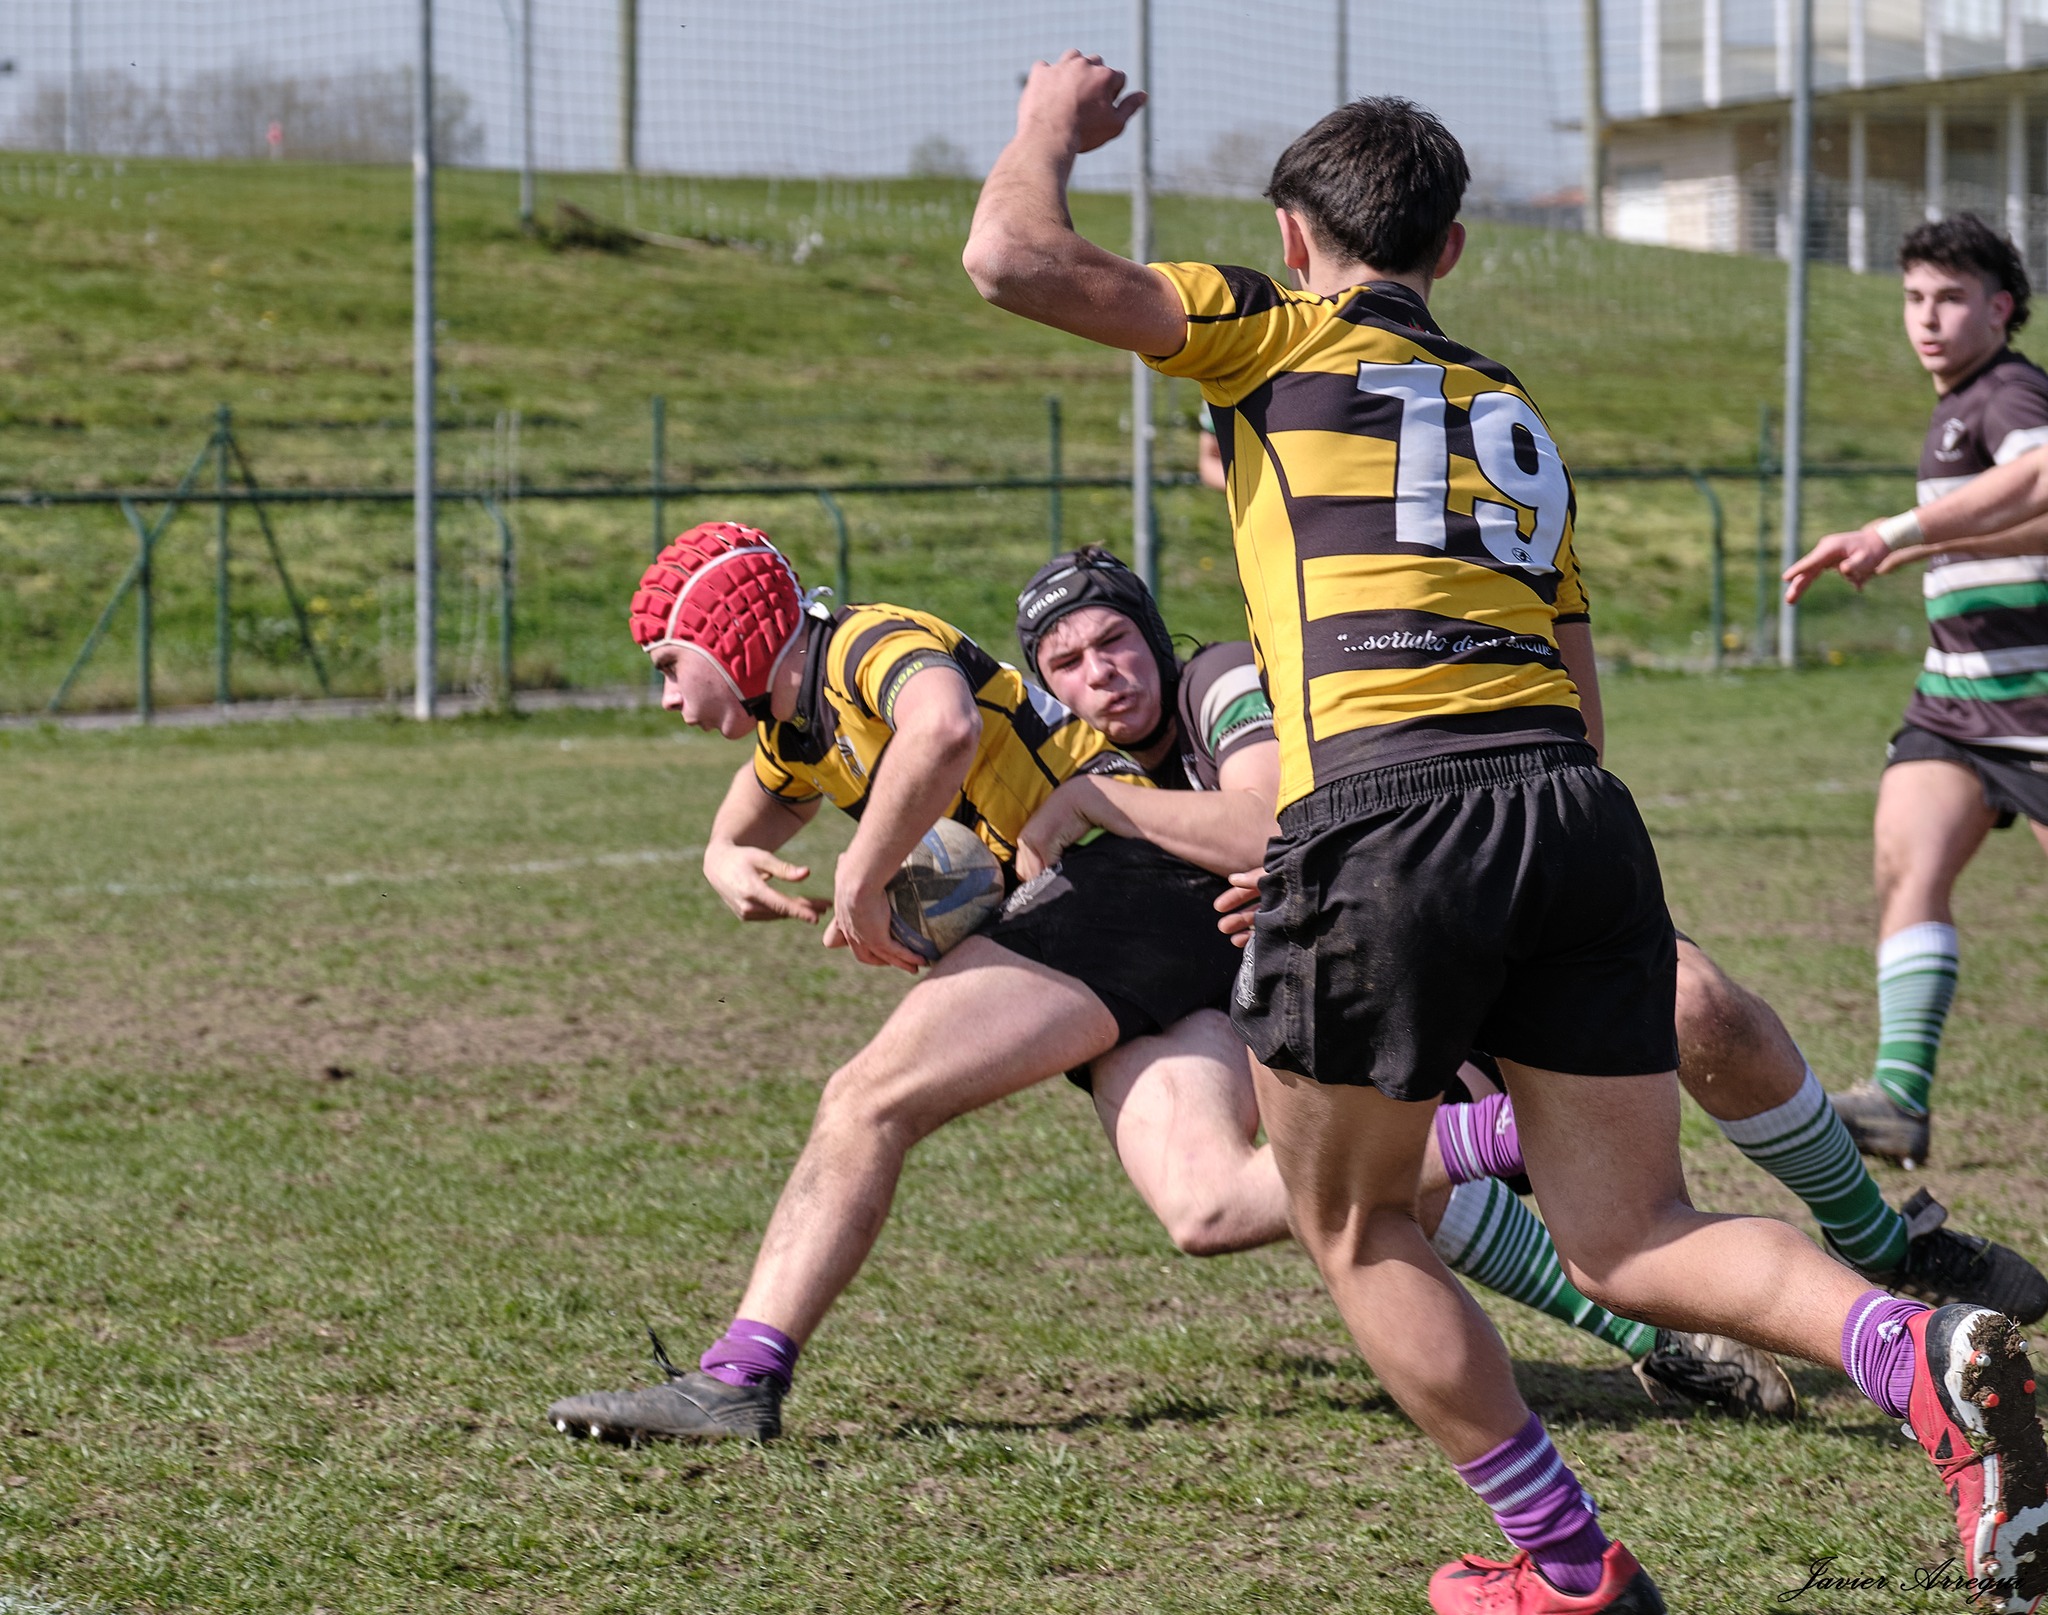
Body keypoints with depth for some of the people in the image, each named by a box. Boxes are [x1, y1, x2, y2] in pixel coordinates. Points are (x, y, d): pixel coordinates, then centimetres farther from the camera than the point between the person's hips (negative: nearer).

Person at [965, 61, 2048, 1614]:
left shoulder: (1281, 334, 11)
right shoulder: (1516, 411, 28)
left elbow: (1015, 259, 4)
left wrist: (1049, 126, 25)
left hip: (1388, 812, -5)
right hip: (1580, 813, 5)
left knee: (1357, 1229, 15)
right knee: (1631, 1238, 9)